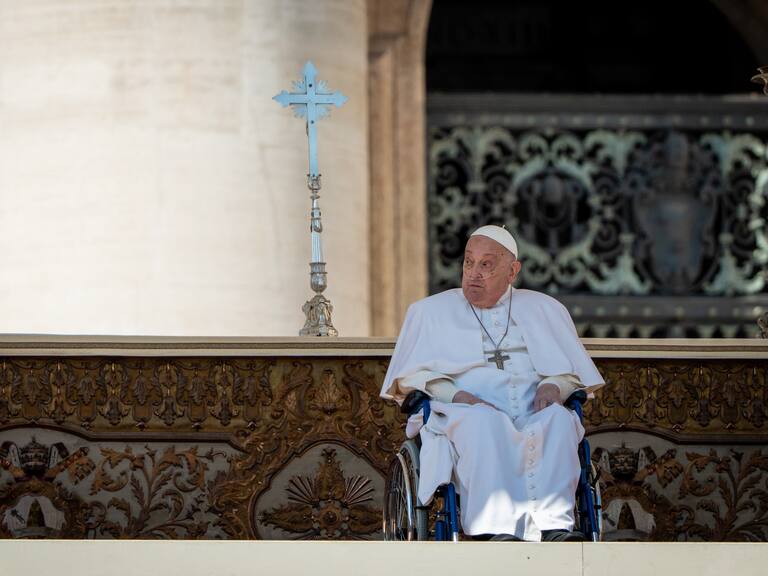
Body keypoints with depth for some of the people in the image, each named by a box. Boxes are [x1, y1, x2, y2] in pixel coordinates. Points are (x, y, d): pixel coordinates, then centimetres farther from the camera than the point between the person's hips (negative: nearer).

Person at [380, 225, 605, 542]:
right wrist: (455, 395, -9)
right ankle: (498, 531, -54)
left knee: (558, 419, -35)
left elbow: (574, 370, 21)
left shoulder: (543, 309, 25)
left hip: (535, 416, 2)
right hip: (458, 418, -2)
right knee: (484, 421, -39)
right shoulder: (431, 311, 21)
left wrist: (553, 386, -4)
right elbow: (408, 376, 11)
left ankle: (553, 527, -50)